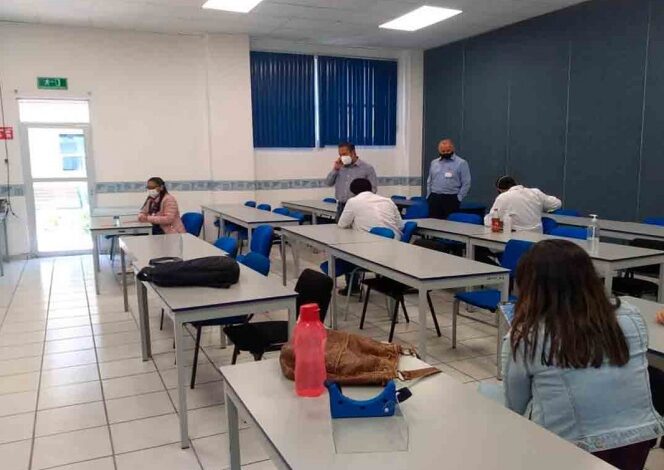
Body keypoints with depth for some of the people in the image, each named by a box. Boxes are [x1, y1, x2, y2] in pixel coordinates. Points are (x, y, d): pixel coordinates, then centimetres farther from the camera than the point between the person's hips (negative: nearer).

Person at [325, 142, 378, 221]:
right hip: (341, 207, 4)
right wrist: (335, 169, -1)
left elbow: (373, 188, -4)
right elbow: (328, 183, 10)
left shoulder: (367, 168, -1)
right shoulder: (339, 167, 14)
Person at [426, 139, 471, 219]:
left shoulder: (461, 163, -2)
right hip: (434, 199, 5)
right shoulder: (434, 163, 14)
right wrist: (428, 196, 11)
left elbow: (466, 184, -5)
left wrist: (458, 198, -9)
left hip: (451, 199, -4)